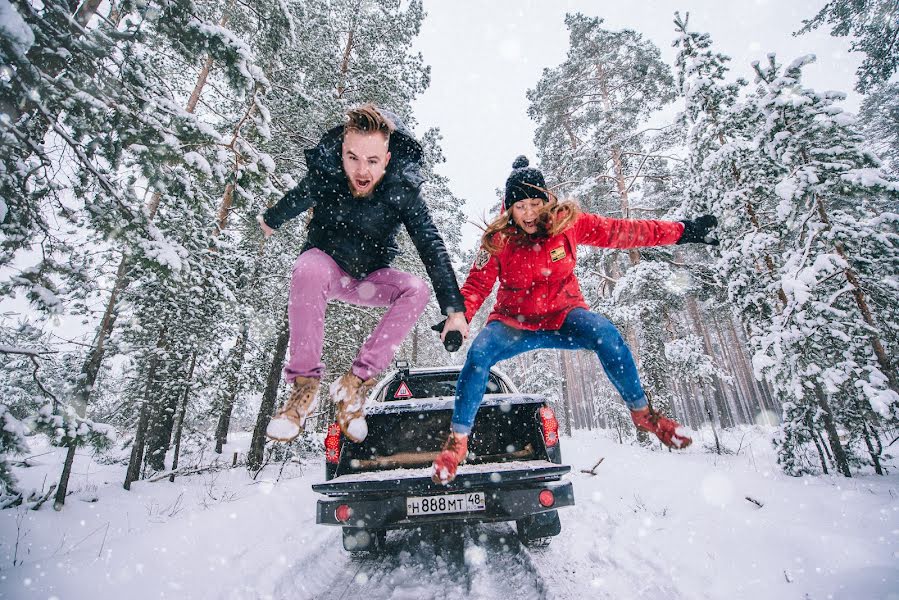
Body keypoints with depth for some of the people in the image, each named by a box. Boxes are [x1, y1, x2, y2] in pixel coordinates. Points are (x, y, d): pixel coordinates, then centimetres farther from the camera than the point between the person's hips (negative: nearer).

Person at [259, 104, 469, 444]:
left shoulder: (402, 190, -21)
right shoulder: (323, 174, -19)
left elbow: (431, 247, -26)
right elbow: (294, 200, 3)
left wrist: (453, 307, -34)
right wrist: (271, 221, 24)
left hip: (369, 279, 1)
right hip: (325, 266, -1)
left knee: (417, 290, -27)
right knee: (310, 266, -36)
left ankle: (355, 382, -23)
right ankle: (305, 383, -27)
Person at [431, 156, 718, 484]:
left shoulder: (567, 221, -6)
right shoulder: (498, 239, -8)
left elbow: (620, 232, -2)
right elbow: (477, 284, -8)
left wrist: (682, 231, -1)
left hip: (563, 314, 1)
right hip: (514, 321, 0)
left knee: (605, 334, -29)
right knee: (478, 353, -27)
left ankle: (641, 411, -2)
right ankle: (458, 440, -8)